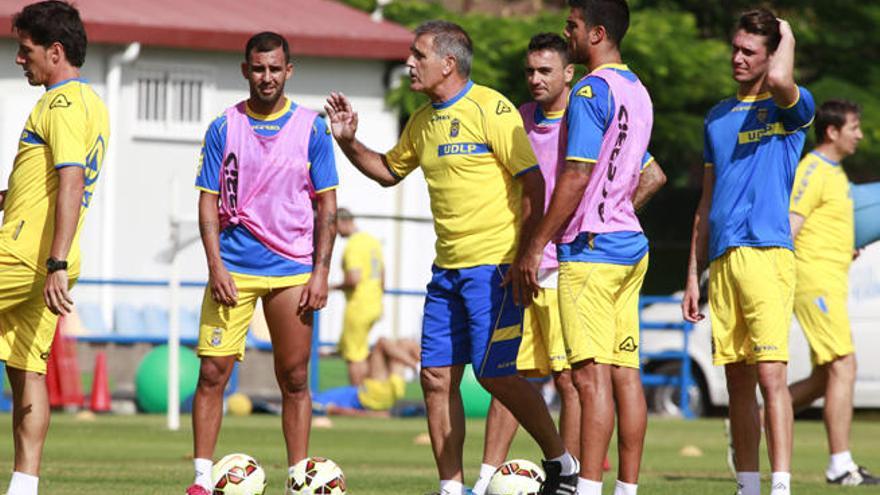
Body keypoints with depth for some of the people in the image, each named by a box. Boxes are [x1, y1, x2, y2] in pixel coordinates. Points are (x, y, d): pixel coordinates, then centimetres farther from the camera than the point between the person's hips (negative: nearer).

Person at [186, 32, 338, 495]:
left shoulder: (311, 129, 3)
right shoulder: (224, 127, 2)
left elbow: (327, 205, 4)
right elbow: (208, 200, 2)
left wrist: (320, 271, -4)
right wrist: (215, 265, -9)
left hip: (292, 270, 0)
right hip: (233, 267, 0)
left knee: (294, 380, 3)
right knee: (212, 373, -6)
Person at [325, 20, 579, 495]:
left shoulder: (491, 109, -10)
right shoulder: (423, 122, 13)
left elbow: (533, 183, -12)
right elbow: (388, 170, 30)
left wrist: (524, 256, -18)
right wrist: (348, 141, 12)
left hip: (494, 266, -8)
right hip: (447, 268, 8)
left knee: (495, 372, -10)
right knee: (436, 376, 2)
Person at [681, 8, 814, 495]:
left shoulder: (790, 108, 2)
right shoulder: (718, 117, 20)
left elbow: (778, 78, -25)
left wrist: (787, 36, -4)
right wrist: (693, 274, 17)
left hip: (766, 251, -6)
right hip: (722, 259, 6)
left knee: (770, 373, -14)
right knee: (738, 381, 7)